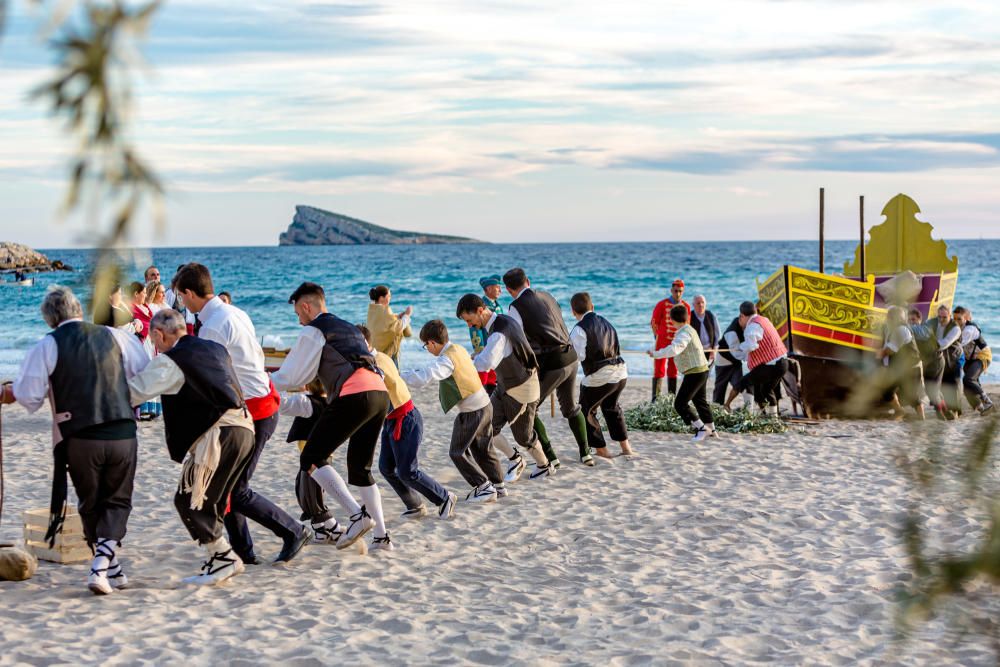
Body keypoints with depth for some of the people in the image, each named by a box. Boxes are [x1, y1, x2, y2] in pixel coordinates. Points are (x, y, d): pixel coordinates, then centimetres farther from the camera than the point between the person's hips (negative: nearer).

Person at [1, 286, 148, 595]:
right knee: (117, 501, 13)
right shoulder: (115, 336, 4)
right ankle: (102, 564, -7)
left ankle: (111, 571, 24)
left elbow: (29, 396, -4)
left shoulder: (47, 345, -3)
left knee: (90, 506, 18)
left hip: (79, 439, -1)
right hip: (122, 433, 1)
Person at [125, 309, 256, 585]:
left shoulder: (169, 361, -4)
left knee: (188, 501, 0)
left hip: (218, 433, -8)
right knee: (211, 500, 17)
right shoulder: (214, 348, 20)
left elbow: (133, 392, -5)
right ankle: (218, 556, 16)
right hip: (244, 427, 8)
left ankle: (223, 557, -2)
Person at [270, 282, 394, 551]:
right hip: (380, 393, 8)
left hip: (353, 397, -8)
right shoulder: (349, 328, 31)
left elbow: (292, 377, 4)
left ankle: (358, 515, -15)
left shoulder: (313, 331, 6)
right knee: (360, 469, 17)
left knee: (311, 459, -1)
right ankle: (382, 536, 10)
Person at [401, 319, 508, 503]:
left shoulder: (447, 359, -21)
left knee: (458, 452, 4)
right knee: (483, 449, 21)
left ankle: (484, 487, 4)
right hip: (485, 405, 9)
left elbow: (425, 378, -34)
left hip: (471, 412, -9)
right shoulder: (459, 349, 6)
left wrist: (399, 376, -31)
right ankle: (498, 485, 28)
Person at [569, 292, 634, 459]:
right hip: (620, 373, 7)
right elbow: (616, 348, 14)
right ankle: (625, 447, 33)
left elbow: (579, 356, -15)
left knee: (586, 412, 14)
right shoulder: (605, 322, 13)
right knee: (612, 407, 31)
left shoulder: (579, 329, -11)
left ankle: (602, 451, 17)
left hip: (599, 377, -7)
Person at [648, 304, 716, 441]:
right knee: (700, 400, 24)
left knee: (680, 403, -8)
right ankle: (711, 429, 36)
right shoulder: (688, 330, 12)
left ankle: (701, 428, -5)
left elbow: (674, 350, -36)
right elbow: (676, 349, 26)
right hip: (701, 370, 10)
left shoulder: (685, 333, -19)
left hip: (694, 373, -10)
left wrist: (655, 354, -32)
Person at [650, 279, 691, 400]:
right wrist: (659, 338, 3)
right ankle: (656, 398, -4)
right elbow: (654, 323, -1)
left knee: (673, 370, 11)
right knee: (659, 370, -5)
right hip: (662, 342, -3)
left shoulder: (686, 306, 0)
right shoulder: (662, 305, -9)